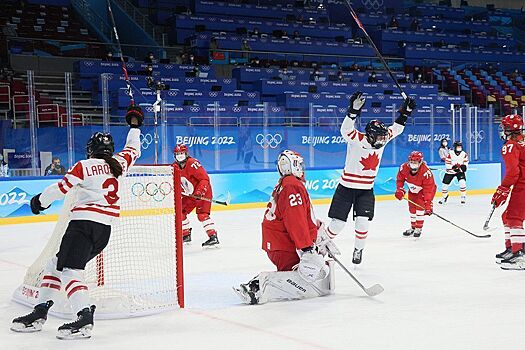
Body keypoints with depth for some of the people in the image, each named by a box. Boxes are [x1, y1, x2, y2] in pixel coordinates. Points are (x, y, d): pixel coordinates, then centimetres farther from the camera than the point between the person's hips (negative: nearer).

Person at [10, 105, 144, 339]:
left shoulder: (84, 166, -2)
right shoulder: (119, 163, 11)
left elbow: (61, 188, -6)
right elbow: (133, 149, 30)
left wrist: (40, 201, 11)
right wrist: (134, 125, 43)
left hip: (84, 222, -7)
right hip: (105, 229, 7)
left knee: (69, 270, -14)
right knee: (56, 264, 16)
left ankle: (84, 319, -32)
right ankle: (40, 312, 14)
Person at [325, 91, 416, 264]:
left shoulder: (381, 140, -1)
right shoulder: (357, 140, -18)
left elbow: (396, 129, 9)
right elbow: (346, 129, -37)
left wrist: (405, 112, -2)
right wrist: (353, 110, -50)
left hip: (366, 190, 4)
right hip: (346, 187, -4)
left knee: (362, 222, -8)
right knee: (337, 223, 0)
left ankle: (358, 250, 14)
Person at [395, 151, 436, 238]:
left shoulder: (426, 173, -40)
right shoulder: (404, 167, -27)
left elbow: (429, 190, -37)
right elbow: (400, 179, -6)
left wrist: (428, 204, -40)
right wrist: (400, 190, -16)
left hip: (423, 190, -5)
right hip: (412, 189, 5)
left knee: (420, 206, -17)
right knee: (412, 208, 10)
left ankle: (418, 228, -4)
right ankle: (413, 227, 28)